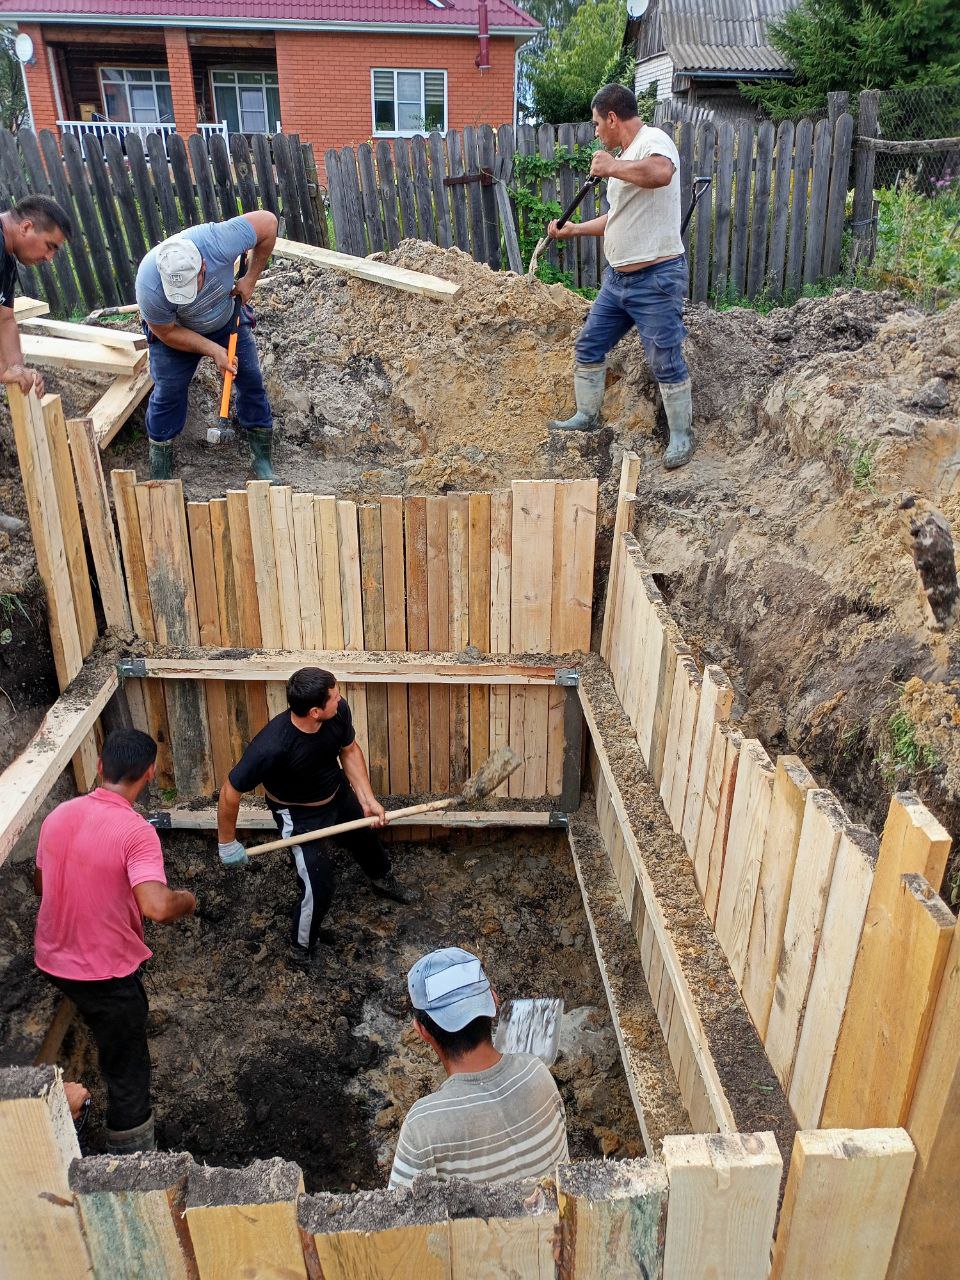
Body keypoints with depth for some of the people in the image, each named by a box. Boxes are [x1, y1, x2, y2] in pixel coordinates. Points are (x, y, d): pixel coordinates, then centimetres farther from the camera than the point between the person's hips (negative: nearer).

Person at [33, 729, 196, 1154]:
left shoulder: (59, 814, -5)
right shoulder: (136, 832, -26)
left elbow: (41, 884, 10)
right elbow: (157, 907, -37)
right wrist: (187, 900, -16)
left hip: (52, 957, 7)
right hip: (104, 971, -7)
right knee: (128, 1074, 10)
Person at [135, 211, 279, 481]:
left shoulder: (218, 241, -41)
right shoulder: (149, 286, -40)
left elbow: (267, 221, -26)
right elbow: (168, 333, -22)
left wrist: (250, 279, -21)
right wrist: (213, 350, -26)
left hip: (227, 317, 2)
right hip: (175, 329, -2)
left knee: (250, 378, -2)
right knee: (168, 391, -3)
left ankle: (263, 461, 11)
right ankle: (159, 475, 13)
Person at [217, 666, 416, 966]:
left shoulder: (338, 711, -28)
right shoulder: (271, 747, -43)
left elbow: (349, 750, -6)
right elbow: (230, 791, -27)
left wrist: (368, 799, -11)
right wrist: (227, 843, -14)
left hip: (338, 793, 6)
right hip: (300, 815, -6)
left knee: (365, 837, 29)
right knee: (317, 888, -5)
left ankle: (383, 880, 64)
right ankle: (302, 947, 28)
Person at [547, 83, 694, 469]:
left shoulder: (652, 141, -13)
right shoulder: (625, 156, 17)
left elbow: (660, 173, -38)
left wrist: (611, 168, -24)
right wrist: (575, 229, 29)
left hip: (655, 278, -10)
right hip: (617, 277, 10)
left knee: (665, 362, -4)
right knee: (588, 346, 14)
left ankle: (682, 435, 10)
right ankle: (587, 416, 30)